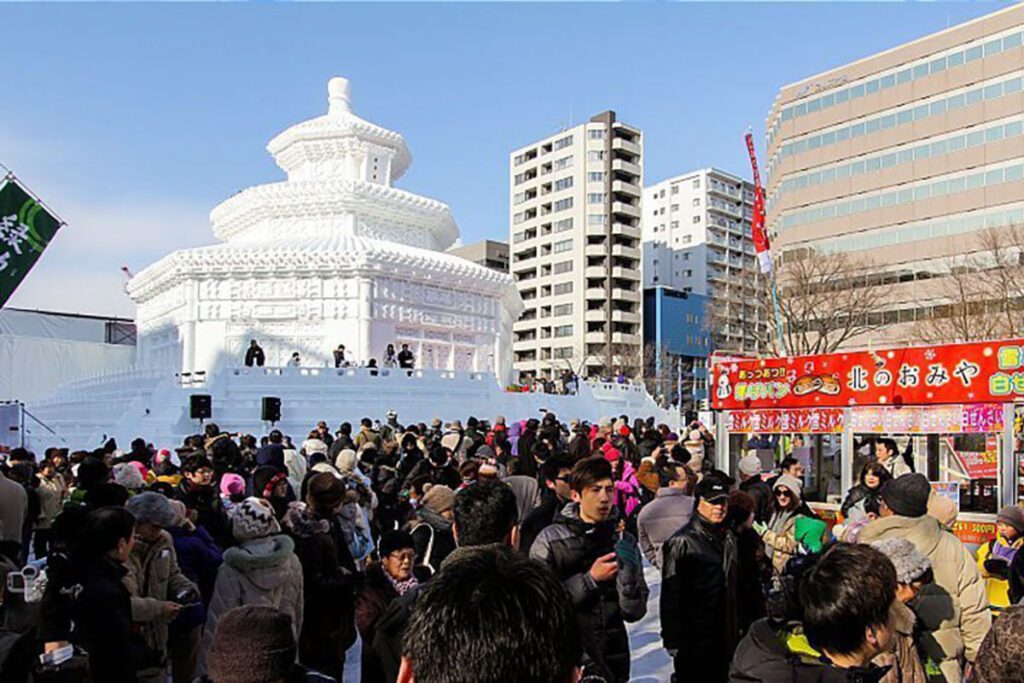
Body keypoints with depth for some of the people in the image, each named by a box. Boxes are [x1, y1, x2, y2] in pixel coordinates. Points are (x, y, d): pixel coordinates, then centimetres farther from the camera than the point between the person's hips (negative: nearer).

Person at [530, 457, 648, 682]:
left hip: (615, 659, 3)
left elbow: (634, 613, -2)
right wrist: (590, 580, -20)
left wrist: (628, 573, -19)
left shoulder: (625, 542, 1)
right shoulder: (550, 540, -10)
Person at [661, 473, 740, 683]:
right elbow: (670, 596, -14)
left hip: (725, 638, 7)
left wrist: (737, 630, 15)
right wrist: (673, 641, -15)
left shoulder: (729, 538, 9)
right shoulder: (682, 542, -13)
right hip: (694, 640, -6)